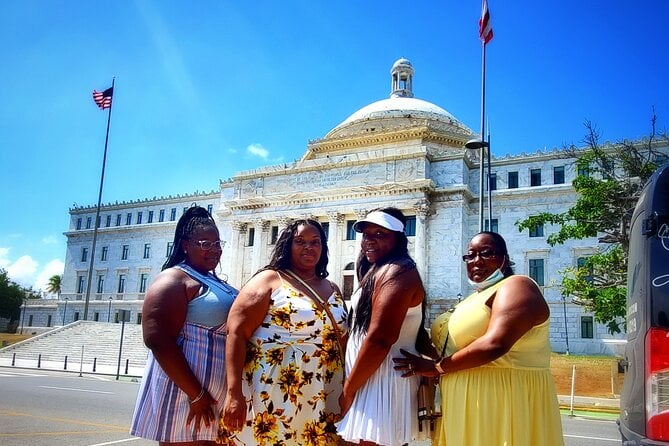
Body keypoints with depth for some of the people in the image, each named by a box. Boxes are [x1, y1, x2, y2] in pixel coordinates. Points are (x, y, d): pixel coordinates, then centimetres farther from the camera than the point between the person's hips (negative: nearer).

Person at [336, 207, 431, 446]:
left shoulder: (396, 271, -16)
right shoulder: (380, 271, 16)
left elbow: (379, 340, -24)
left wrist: (347, 390, -16)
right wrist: (351, 386, 16)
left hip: (381, 382, -10)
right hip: (373, 380, 10)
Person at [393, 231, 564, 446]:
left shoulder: (516, 287, -11)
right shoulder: (475, 298, 18)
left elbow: (495, 344, -25)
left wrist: (437, 367, -16)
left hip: (503, 401, -9)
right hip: (470, 405, 9)